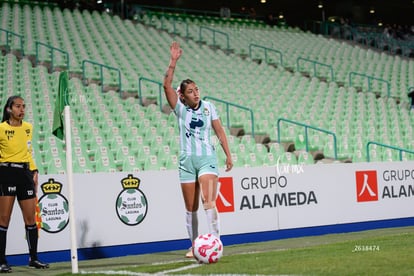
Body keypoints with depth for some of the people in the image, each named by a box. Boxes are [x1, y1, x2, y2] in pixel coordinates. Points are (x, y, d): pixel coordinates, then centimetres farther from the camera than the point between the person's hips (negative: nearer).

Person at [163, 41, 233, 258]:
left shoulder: (208, 107, 3)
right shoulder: (180, 109, 0)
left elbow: (219, 131, 7)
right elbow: (167, 85, -12)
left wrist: (228, 155, 3)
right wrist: (173, 61, -18)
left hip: (207, 159, -1)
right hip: (187, 161, 1)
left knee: (209, 202, -18)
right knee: (190, 208, 7)